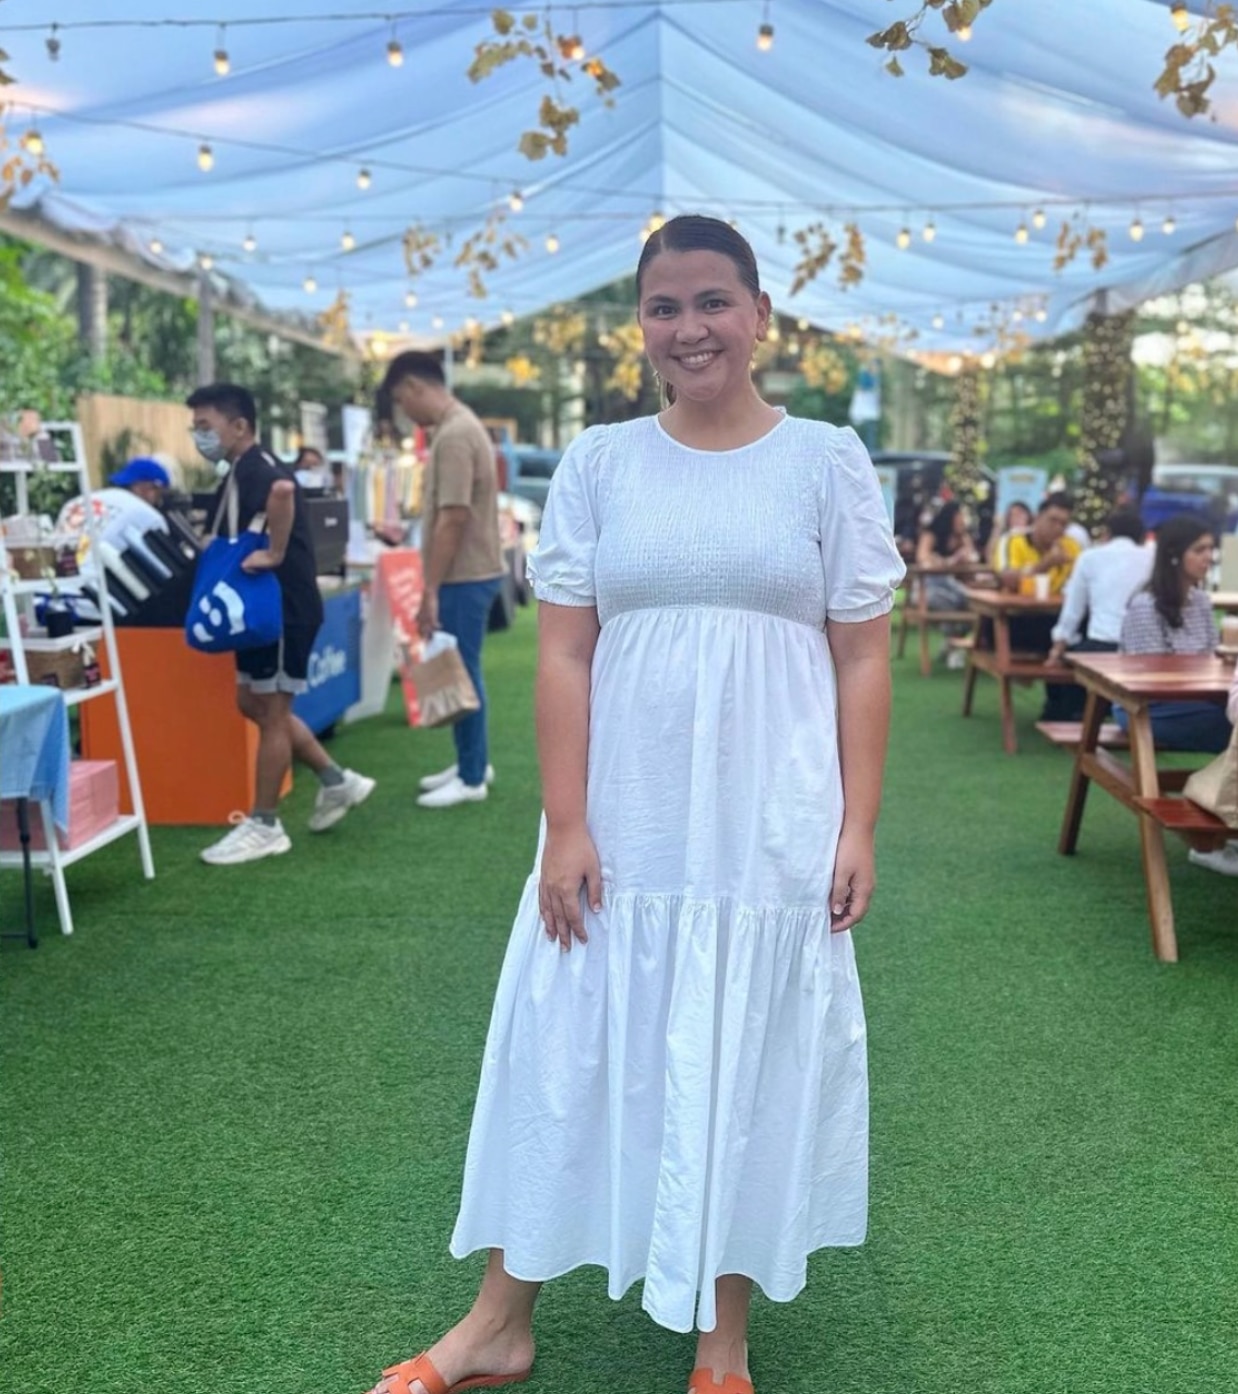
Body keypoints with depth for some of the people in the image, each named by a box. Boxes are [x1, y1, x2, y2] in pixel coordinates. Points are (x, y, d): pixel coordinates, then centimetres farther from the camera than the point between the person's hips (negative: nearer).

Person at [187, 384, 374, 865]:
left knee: (271, 712, -1)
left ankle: (264, 826, 10)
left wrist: (274, 554, -34)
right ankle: (336, 781, 26)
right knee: (253, 703, 17)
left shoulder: (258, 467, -17)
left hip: (284, 606, -10)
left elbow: (283, 489, -42)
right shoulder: (237, 474, 14)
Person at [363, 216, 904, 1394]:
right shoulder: (597, 464, 2)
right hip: (621, 825, 1)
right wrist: (567, 827, -7)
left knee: (748, 1063, 10)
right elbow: (563, 654, -1)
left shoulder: (827, 461, 0)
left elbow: (863, 659, 0)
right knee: (564, 1046, 9)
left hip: (770, 830, -1)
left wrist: (857, 828, -5)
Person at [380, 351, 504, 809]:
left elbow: (453, 519, -23)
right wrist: (435, 585, 21)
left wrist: (430, 590, -19)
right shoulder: (458, 426, 13)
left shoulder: (454, 435, -19)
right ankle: (473, 763, 27)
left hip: (464, 577, -10)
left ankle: (472, 778, 7)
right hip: (467, 574, 10)